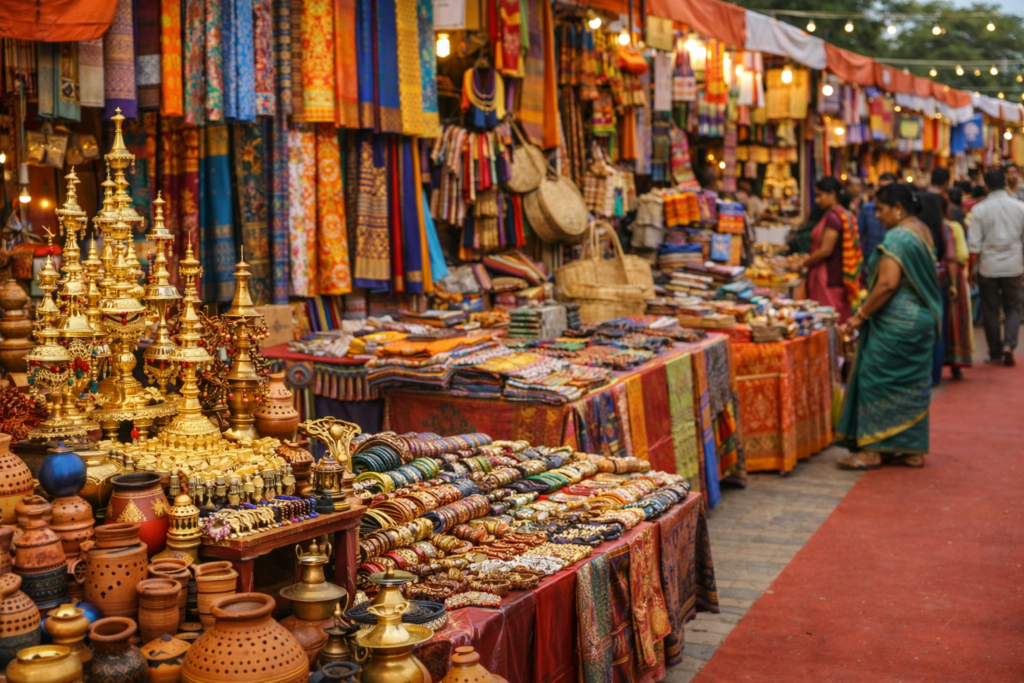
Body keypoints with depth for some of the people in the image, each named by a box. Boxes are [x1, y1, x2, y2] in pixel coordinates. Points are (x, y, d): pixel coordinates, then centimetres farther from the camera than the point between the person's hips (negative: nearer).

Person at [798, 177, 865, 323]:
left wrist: (803, 264, -7)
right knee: (840, 320, 10)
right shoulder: (846, 215, 16)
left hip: (828, 278, -10)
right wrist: (809, 258, 18)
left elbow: (826, 250, -19)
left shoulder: (833, 216, -14)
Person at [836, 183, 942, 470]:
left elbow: (888, 284, -25)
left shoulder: (896, 237, -17)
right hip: (923, 320, 10)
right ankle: (913, 450, 19)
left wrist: (859, 316, -18)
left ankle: (872, 449, 3)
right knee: (913, 384, 13)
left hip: (896, 323, -10)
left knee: (878, 381, -2)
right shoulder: (923, 232, 13)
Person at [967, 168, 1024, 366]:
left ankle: (995, 354, 12)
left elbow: (974, 244, -6)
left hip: (988, 267, -1)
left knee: (991, 311, 8)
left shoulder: (980, 209, -6)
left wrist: (973, 267, 3)